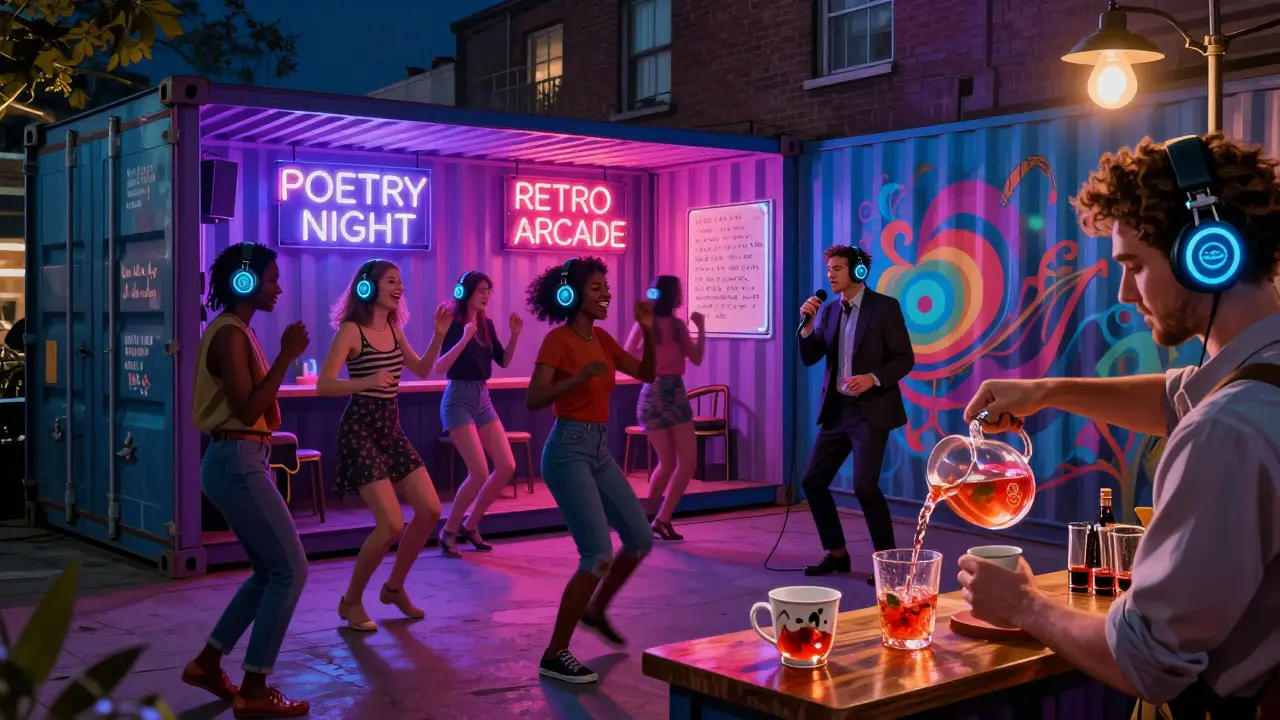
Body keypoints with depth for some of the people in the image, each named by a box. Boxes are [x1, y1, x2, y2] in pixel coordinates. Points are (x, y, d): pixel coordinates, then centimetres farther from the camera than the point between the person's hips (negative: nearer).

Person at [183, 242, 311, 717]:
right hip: (236, 463, -10)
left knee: (269, 571, 15)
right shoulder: (230, 334, -16)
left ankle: (207, 664, 22)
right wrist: (286, 356, -20)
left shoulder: (237, 331, 16)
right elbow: (247, 411, -22)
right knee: (290, 570, -7)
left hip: (240, 461, 10)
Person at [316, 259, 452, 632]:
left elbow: (421, 370, 21)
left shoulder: (394, 328, 9)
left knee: (430, 510, 5)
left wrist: (438, 335, 7)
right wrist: (368, 381, -32)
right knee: (392, 525, -14)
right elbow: (323, 386, -19)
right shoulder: (351, 331, -13)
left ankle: (394, 587, 24)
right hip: (360, 429, -8)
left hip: (391, 427, 8)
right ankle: (351, 600, 7)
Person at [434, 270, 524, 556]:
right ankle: (448, 531, 3)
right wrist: (464, 338, -30)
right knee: (480, 473, -15)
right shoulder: (453, 325, -12)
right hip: (459, 401, -7)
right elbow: (439, 368, -21)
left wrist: (515, 335, -1)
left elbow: (503, 361, 14)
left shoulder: (487, 324, 9)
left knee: (507, 466, 0)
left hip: (483, 399, 7)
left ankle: (471, 525, 16)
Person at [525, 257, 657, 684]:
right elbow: (532, 400, -21)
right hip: (568, 450, -8)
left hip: (599, 449, 8)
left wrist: (649, 332, 0)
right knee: (599, 555, -14)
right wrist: (579, 378, -33)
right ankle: (554, 655, -3)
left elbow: (646, 375, 14)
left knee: (640, 539, 12)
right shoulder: (558, 339, -12)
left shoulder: (602, 339, 11)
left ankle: (596, 610, 35)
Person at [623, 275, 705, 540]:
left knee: (688, 461, 5)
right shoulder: (646, 324, -5)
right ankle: (649, 516, 8)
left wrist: (701, 328, 5)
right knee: (668, 463, -5)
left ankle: (661, 519, 15)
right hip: (654, 396, -5)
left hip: (676, 394, 5)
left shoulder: (678, 325, 7)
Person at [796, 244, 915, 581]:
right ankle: (837, 554, 21)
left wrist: (873, 379, -23)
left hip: (870, 411, -6)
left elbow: (905, 359, -8)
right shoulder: (828, 310, 8)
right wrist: (808, 323, -10)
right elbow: (809, 358, 5)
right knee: (812, 480, 6)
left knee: (864, 486, -14)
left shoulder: (885, 307, -8)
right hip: (836, 410, 7)